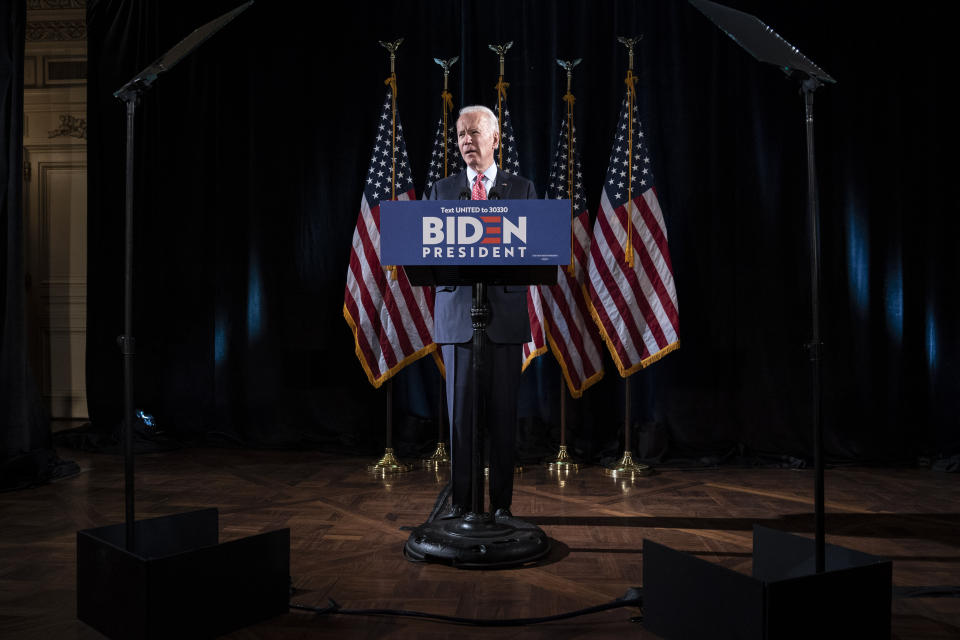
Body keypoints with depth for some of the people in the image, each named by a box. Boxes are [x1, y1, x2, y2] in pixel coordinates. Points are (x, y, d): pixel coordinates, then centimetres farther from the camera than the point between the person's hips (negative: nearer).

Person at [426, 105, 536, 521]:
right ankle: (460, 502, 14)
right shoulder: (441, 190, 13)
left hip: (505, 311, 0)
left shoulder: (522, 189, 10)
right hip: (456, 313, 1)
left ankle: (501, 503, 14)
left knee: (503, 412, 2)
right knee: (460, 410, 3)